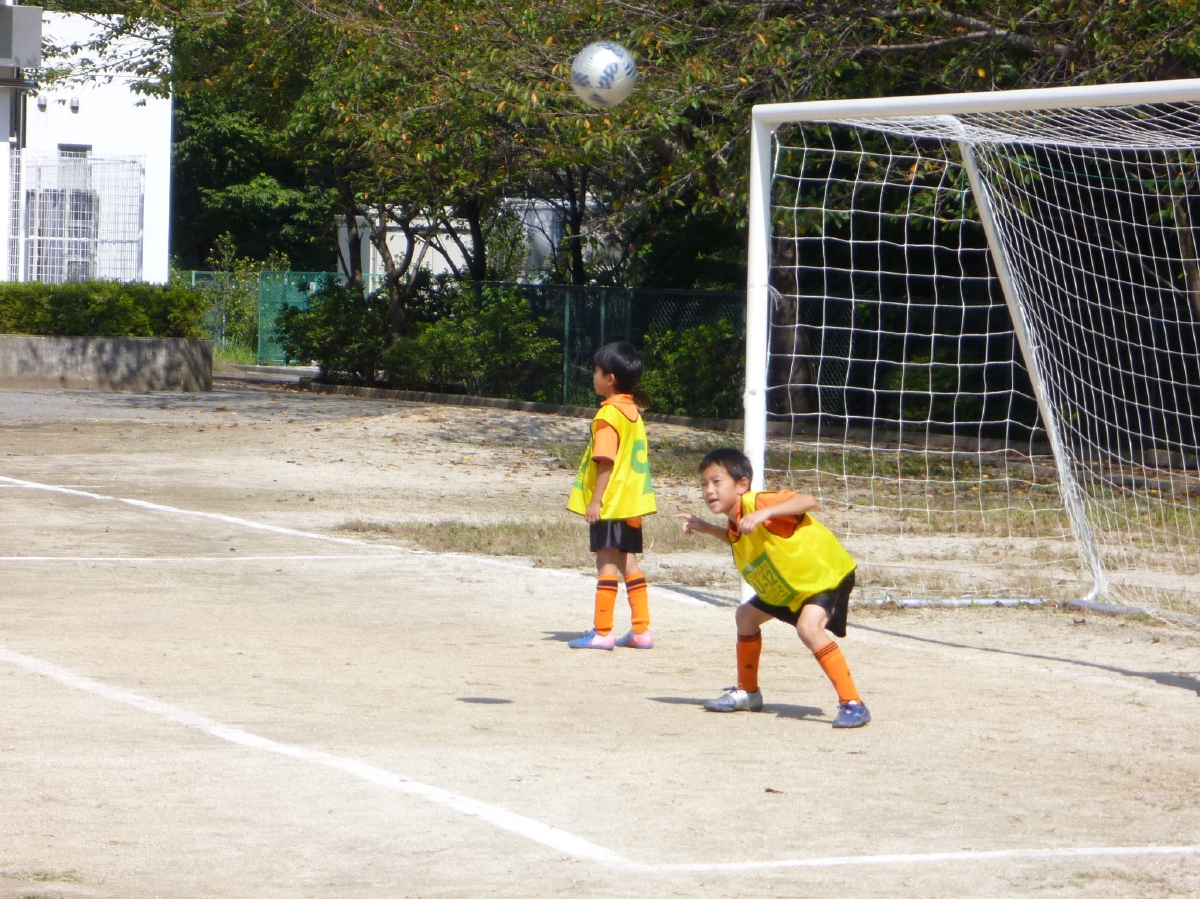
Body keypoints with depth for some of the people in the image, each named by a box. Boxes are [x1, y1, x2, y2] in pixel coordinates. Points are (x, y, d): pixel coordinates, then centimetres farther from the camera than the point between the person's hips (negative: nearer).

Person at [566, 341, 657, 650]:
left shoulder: (608, 414, -15)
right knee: (628, 563, 12)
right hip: (631, 502, 9)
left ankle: (602, 631, -5)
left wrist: (596, 499, -18)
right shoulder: (633, 412, 13)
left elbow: (606, 461, -20)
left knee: (607, 563, -6)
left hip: (610, 504, -9)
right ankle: (641, 630, 12)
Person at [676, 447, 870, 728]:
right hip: (789, 588, 10)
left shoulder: (756, 502, -28)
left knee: (808, 627, -32)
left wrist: (765, 513, -52)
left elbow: (808, 501, -41)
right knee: (746, 615, 20)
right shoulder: (735, 525, -1)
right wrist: (707, 529, 10)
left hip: (827, 574, -10)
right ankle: (747, 693, 38)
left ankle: (853, 704, -28)